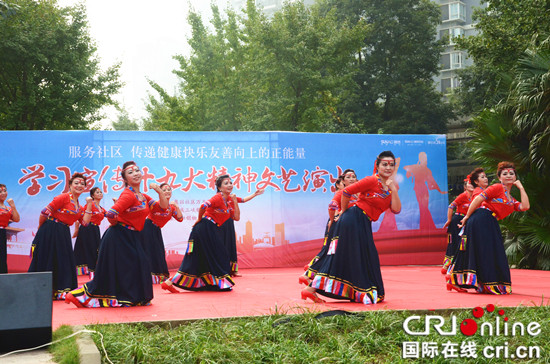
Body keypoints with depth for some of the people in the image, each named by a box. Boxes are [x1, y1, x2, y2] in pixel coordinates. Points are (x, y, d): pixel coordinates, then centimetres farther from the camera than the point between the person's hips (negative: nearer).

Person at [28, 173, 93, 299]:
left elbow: (85, 222, 2)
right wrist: (40, 230, -2)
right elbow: (46, 212, -13)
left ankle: (60, 291, 15)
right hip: (49, 232, -8)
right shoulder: (64, 197, -13)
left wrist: (89, 205, -1)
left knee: (64, 262, 7)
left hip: (63, 234, 8)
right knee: (47, 262, -1)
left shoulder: (78, 206, 13)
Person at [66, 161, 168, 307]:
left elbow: (164, 206, 13)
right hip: (119, 238, -9)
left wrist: (160, 192, -3)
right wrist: (116, 224, -6)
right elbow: (110, 214, -27)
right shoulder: (128, 195, -17)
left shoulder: (142, 196, 11)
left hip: (132, 238, 9)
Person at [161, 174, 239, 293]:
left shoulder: (229, 200, 12)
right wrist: (199, 219, -12)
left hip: (213, 231, 9)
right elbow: (203, 206, -29)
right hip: (205, 229, -9)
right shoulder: (218, 197, -14)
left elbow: (236, 217, 7)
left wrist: (235, 201, -2)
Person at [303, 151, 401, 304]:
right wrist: (344, 212, 3)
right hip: (354, 219, -8)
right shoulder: (372, 181, -12)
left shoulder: (391, 187, 12)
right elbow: (346, 192, -11)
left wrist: (393, 189, -11)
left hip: (364, 224, 8)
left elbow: (396, 209, 0)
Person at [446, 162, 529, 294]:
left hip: (490, 225, 9)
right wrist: (467, 217, -10)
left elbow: (525, 206, 6)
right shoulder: (497, 188, -2)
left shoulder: (512, 201, 23)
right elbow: (478, 199, -8)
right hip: (481, 220, -9)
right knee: (485, 252, -8)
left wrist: (521, 187, 11)